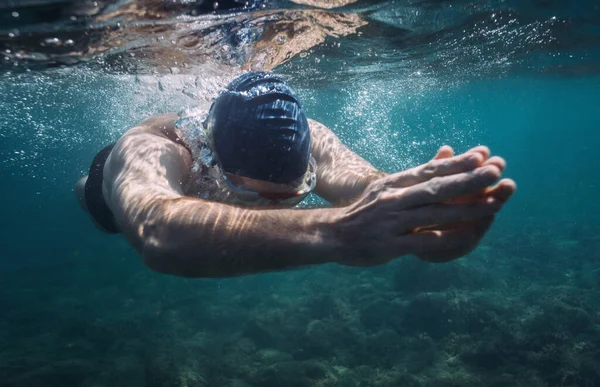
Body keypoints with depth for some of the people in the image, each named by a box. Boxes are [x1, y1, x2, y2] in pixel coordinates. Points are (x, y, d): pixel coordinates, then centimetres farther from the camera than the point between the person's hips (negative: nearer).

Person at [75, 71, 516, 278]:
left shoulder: (305, 139, -44)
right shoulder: (149, 152, -52)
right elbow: (158, 233, -74)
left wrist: (418, 218, -85)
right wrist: (331, 231, -89)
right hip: (132, 182, 0)